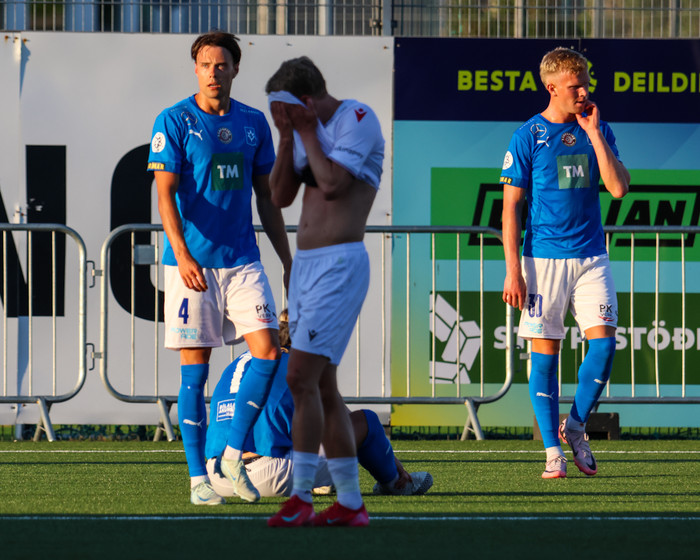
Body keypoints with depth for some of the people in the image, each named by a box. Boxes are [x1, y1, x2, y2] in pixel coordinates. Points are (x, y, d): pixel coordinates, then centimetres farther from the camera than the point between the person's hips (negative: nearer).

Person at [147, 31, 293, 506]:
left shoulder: (254, 123, 10)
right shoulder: (174, 122, -4)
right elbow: (165, 194, -10)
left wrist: (287, 259, 15)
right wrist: (182, 256, -22)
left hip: (243, 259, 4)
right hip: (192, 262, -4)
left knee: (269, 352, -7)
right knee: (195, 370, -1)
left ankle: (235, 453, 9)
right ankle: (198, 477, 5)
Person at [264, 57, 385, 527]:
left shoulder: (357, 119, -9)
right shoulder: (309, 129, 16)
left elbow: (332, 183, -20)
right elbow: (281, 196, 12)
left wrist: (307, 131, -9)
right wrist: (288, 136, 2)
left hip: (339, 263, -9)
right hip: (305, 263, 9)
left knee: (302, 377, -16)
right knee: (322, 386, 8)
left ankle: (302, 496, -14)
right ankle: (350, 502, 12)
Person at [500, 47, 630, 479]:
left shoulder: (598, 131, 8)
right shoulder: (528, 137, -2)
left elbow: (619, 188, -4)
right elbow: (511, 206, -2)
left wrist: (594, 132, -8)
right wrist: (513, 270, -8)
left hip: (591, 257, 3)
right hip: (544, 257, -3)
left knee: (604, 342, -10)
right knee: (545, 351, -2)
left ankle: (575, 427, 10)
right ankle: (553, 451, 5)